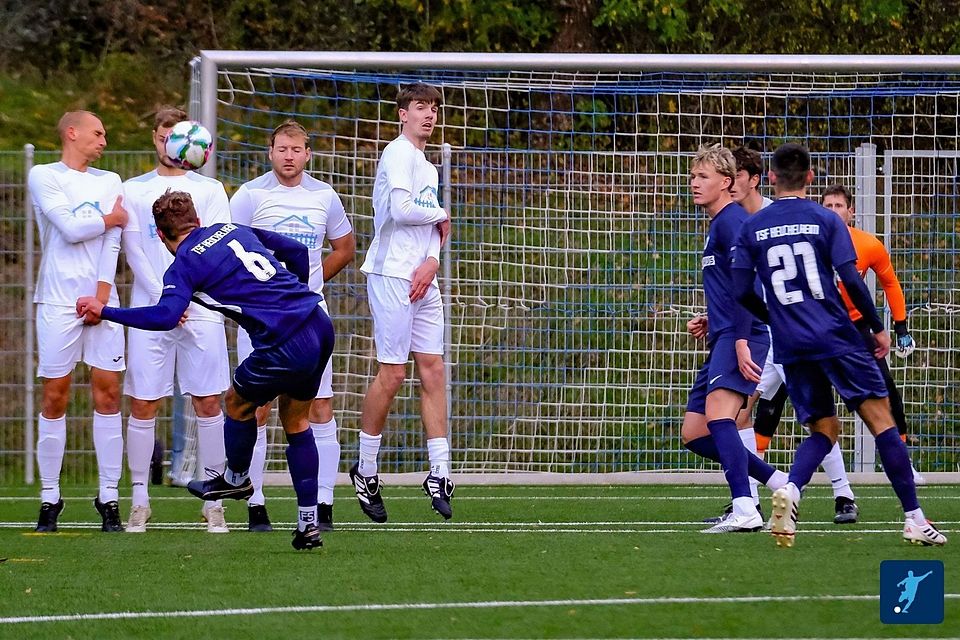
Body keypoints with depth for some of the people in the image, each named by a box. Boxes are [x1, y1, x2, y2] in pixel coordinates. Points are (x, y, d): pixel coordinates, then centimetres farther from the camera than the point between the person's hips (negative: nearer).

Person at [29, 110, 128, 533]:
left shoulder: (109, 182, 15)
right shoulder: (44, 177, 2)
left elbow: (111, 244, 5)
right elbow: (70, 229, -10)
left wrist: (101, 294, -7)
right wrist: (110, 219, 5)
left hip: (102, 302, 4)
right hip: (59, 302, -4)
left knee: (108, 392, -2)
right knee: (55, 398, -3)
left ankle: (109, 497, 1)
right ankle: (49, 498, 3)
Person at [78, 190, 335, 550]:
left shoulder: (184, 266, -3)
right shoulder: (233, 230, 19)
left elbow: (165, 316, -19)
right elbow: (296, 251, 26)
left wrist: (104, 312, -10)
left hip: (286, 345, -7)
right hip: (320, 325, 7)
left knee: (238, 402, 21)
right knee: (296, 422, 20)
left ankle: (236, 478, 43)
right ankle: (308, 524, 17)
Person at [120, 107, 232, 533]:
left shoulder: (210, 190, 11)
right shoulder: (134, 190, 11)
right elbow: (134, 252, 2)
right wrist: (165, 299, -9)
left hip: (201, 310, 0)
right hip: (149, 308, 0)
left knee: (208, 402, -3)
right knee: (142, 403, -2)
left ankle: (214, 501, 2)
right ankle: (139, 501, 5)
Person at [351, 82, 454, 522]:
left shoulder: (426, 166, 21)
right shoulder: (398, 154, -8)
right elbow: (401, 209, -21)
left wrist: (432, 261, -2)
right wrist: (441, 215, -4)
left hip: (421, 280, 9)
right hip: (392, 275, -9)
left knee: (432, 369, 3)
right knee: (392, 371, -7)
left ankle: (439, 473, 3)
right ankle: (366, 471, 4)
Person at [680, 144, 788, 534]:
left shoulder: (732, 220, -8)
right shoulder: (717, 224, 24)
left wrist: (742, 341, -25)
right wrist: (710, 322, 18)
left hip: (741, 338, -11)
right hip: (722, 340, 11)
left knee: (717, 414, -27)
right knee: (693, 434, 9)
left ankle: (745, 511, -35)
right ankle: (783, 485, 14)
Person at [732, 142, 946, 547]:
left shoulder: (751, 228, 6)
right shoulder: (826, 221, -2)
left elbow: (742, 291, 4)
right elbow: (850, 279, -8)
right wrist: (878, 328, 3)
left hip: (790, 346, 3)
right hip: (836, 338, -3)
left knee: (823, 430, 13)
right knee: (881, 420, 1)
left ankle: (790, 489, -17)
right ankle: (914, 518, -3)